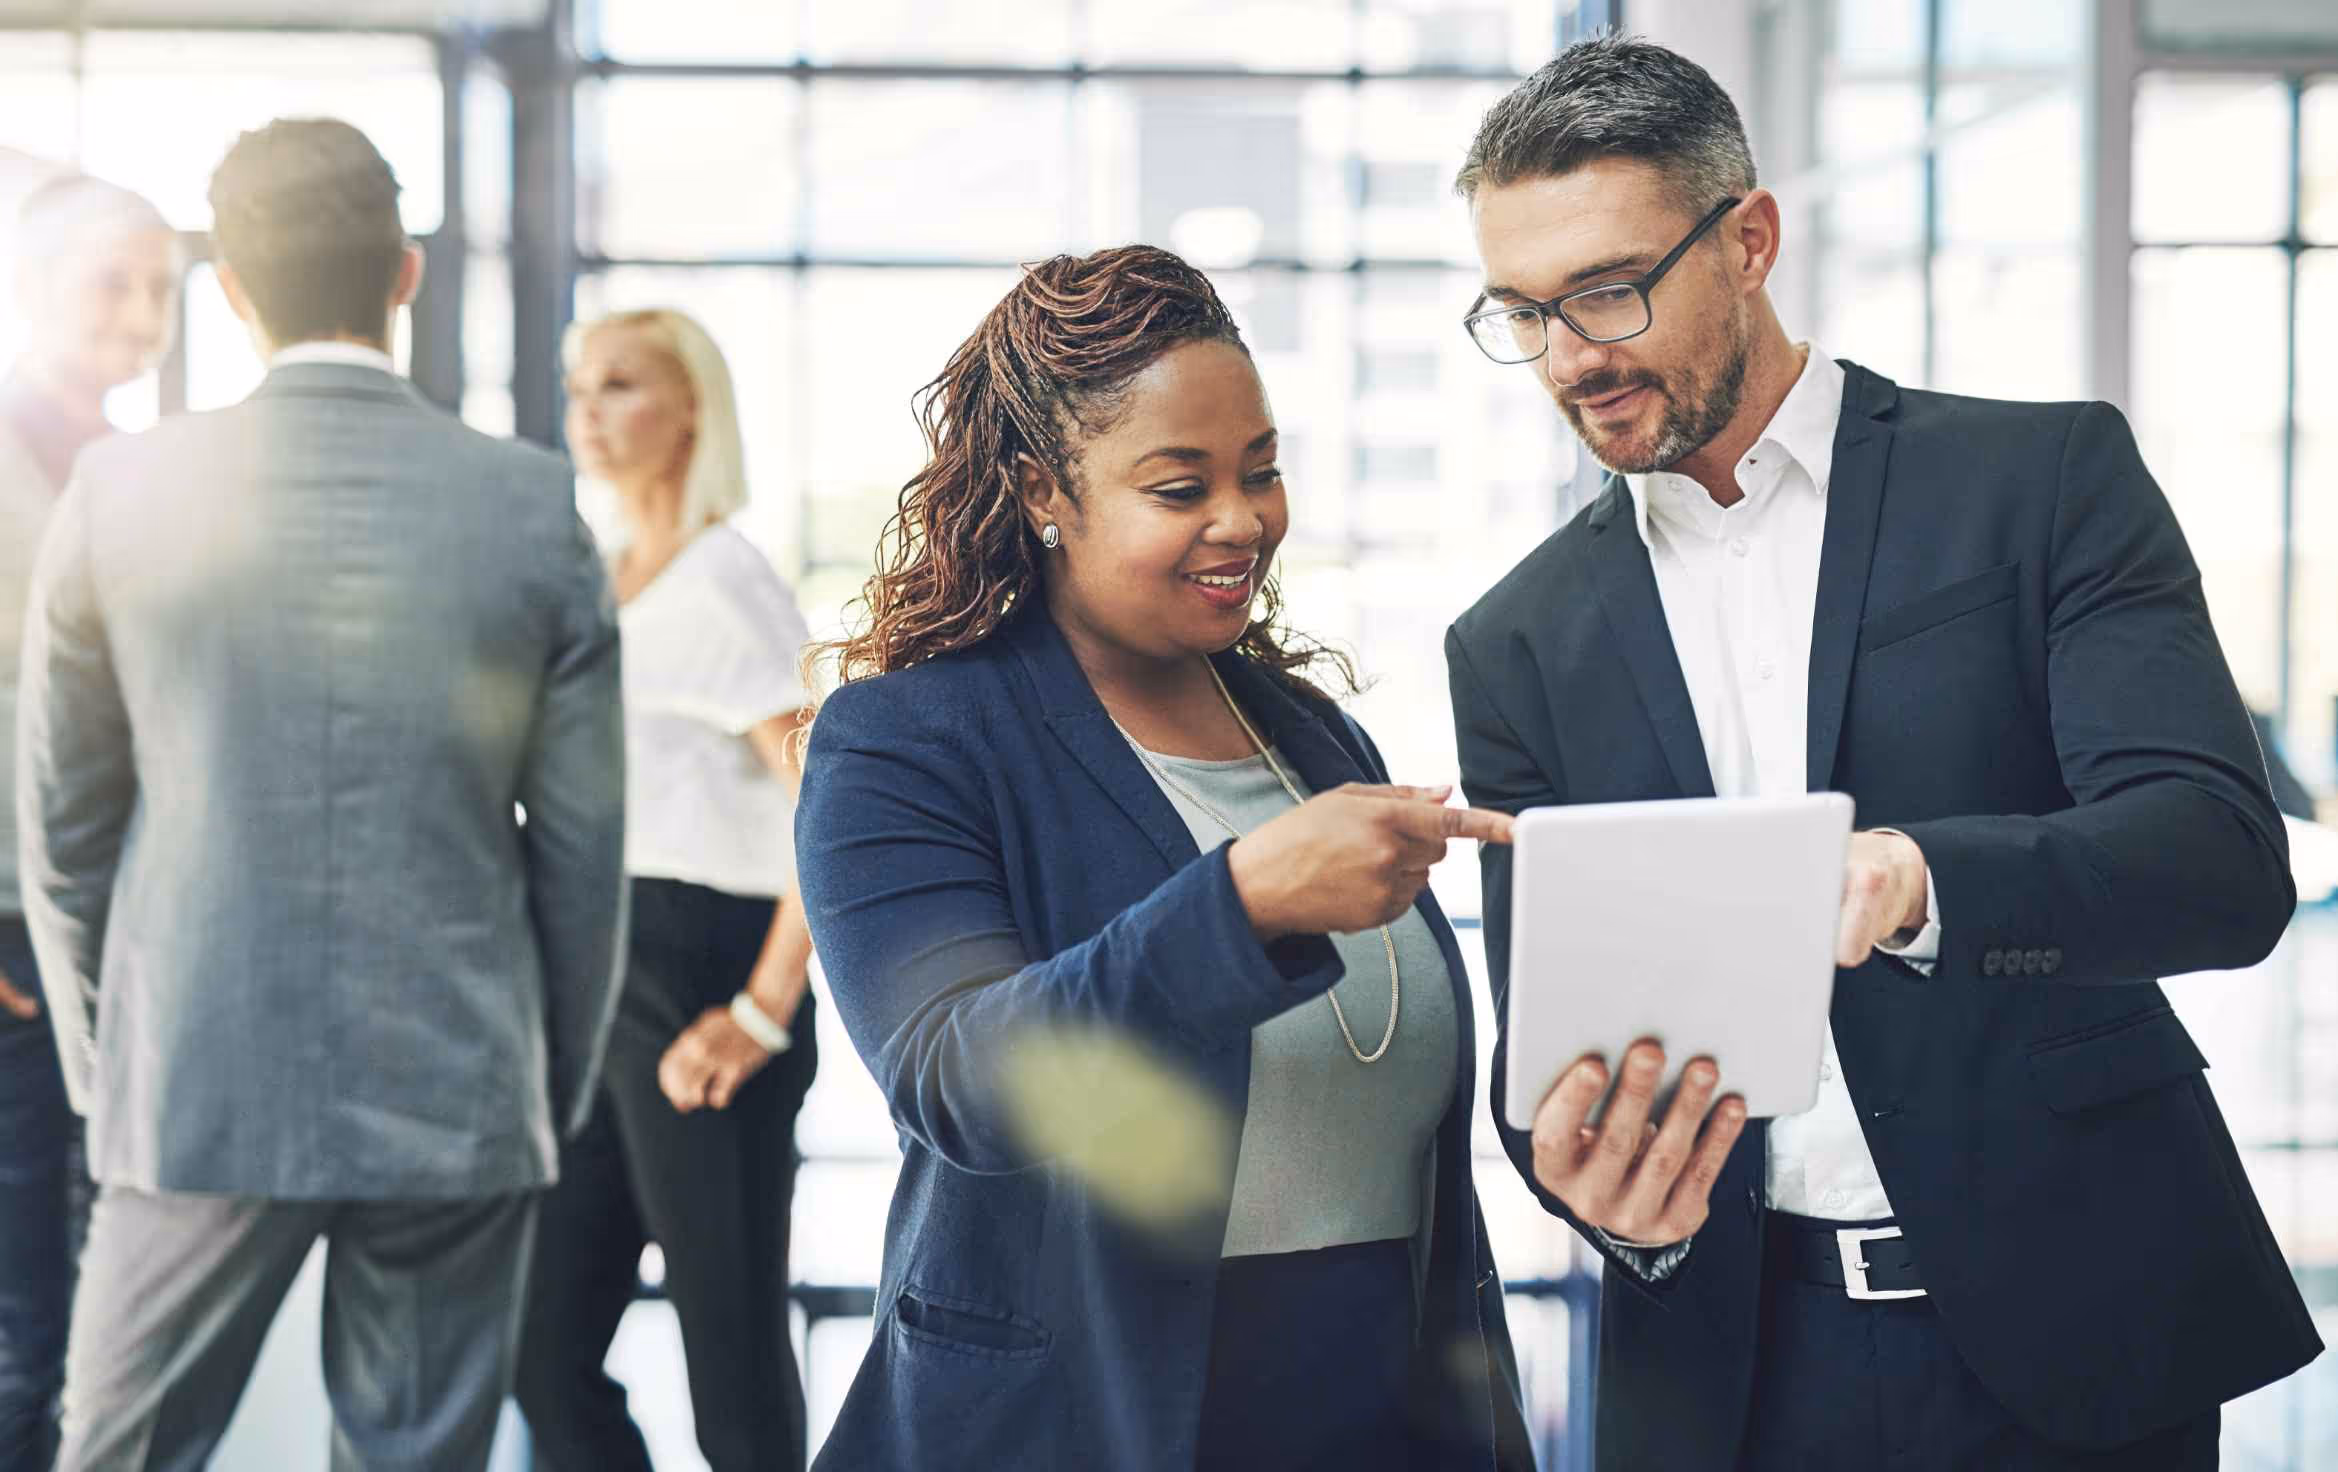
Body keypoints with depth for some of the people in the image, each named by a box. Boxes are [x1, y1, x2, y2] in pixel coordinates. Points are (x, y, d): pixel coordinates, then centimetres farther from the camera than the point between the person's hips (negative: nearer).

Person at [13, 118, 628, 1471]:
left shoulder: (121, 493, -3)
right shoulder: (539, 509, -4)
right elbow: (585, 844, 0)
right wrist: (561, 1092, 12)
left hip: (193, 1097, 0)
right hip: (457, 1104, 0)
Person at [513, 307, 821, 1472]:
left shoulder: (725, 581, -9)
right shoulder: (610, 581, 16)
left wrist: (764, 1012, -18)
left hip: (697, 972, -9)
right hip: (601, 976, 9)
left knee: (731, 1355, -1)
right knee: (547, 1344, 10)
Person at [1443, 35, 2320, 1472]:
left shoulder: (2047, 477, -2)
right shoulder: (1520, 644, 7)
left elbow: (2226, 861, -13)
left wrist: (1916, 877, -31)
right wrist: (1587, 1173, -18)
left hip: (2062, 1318, -2)